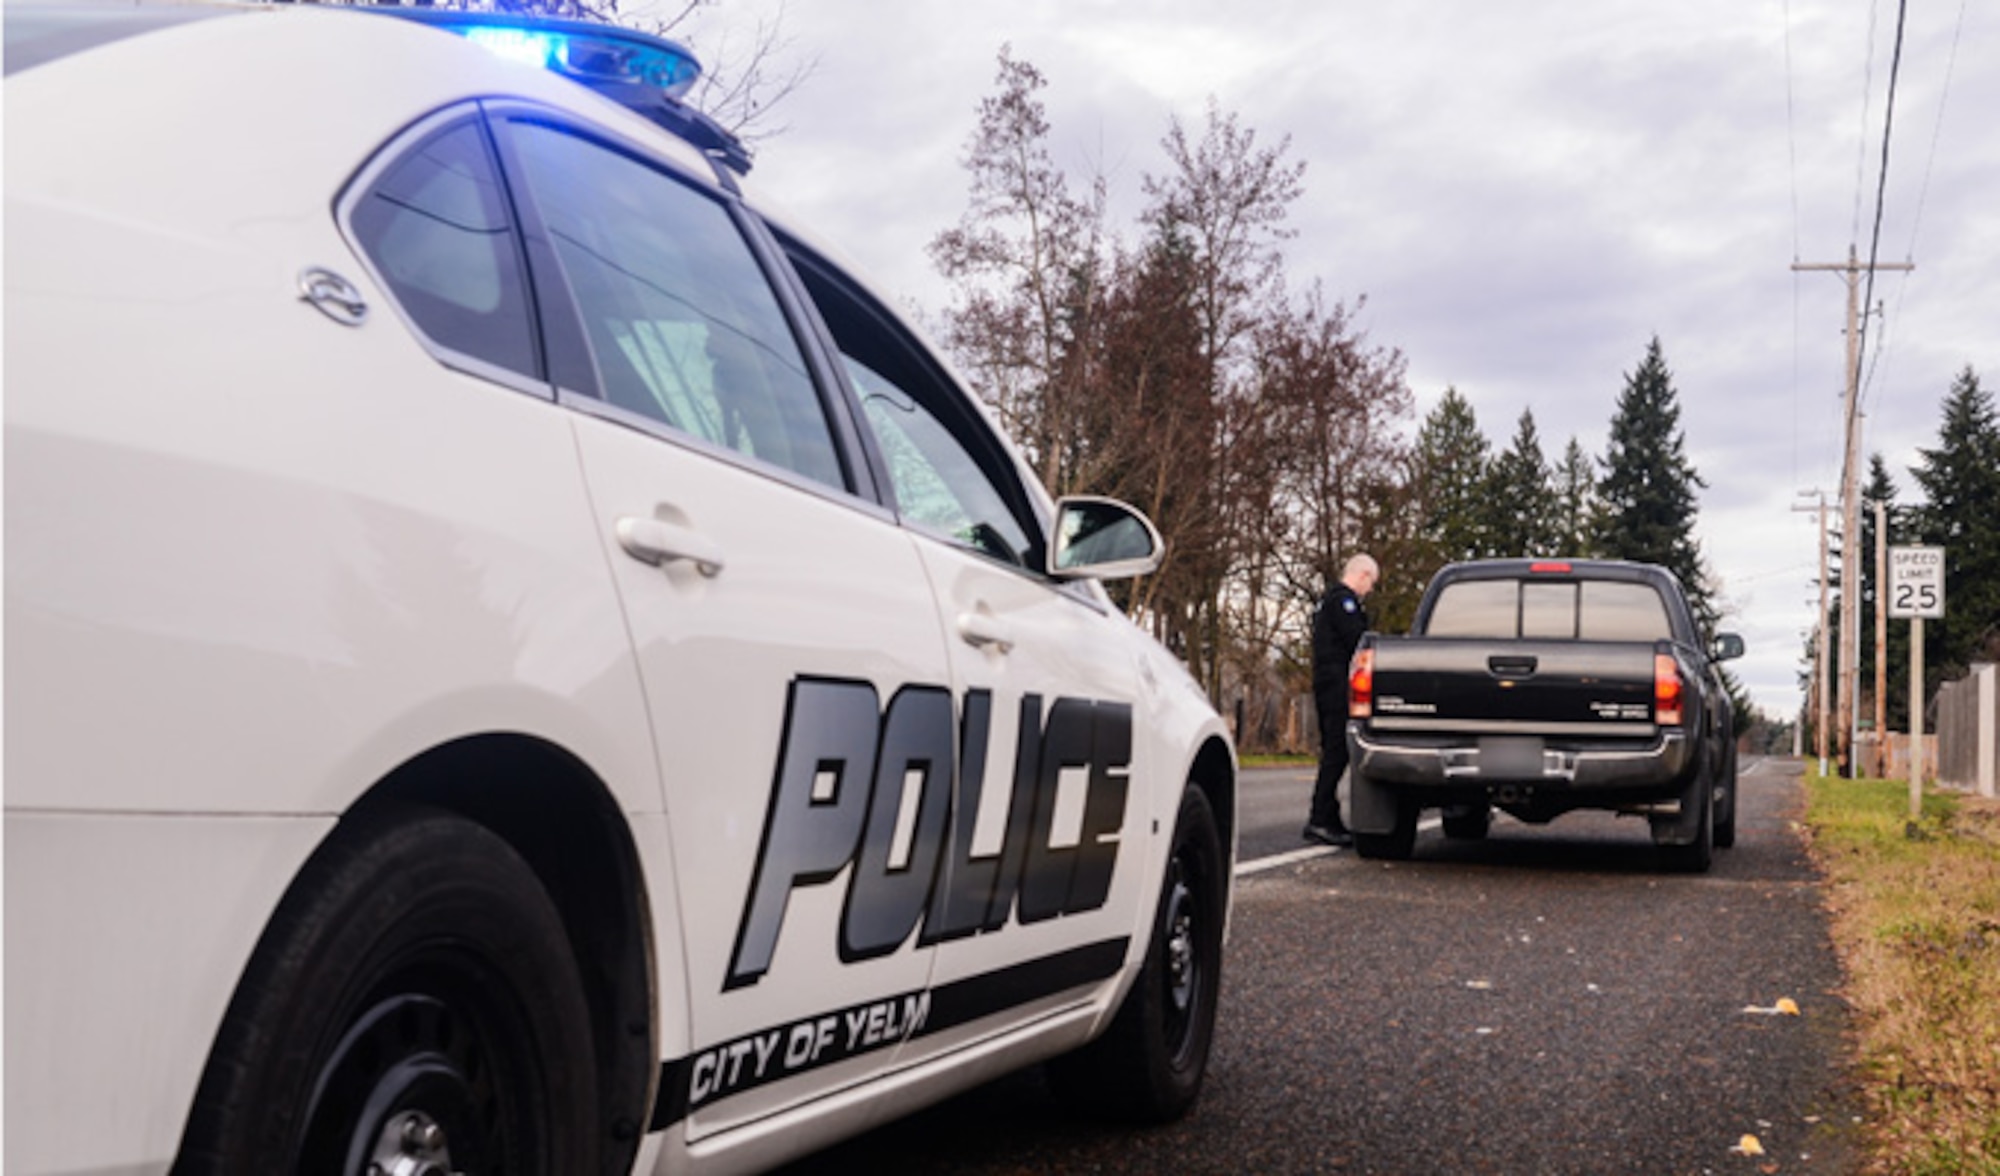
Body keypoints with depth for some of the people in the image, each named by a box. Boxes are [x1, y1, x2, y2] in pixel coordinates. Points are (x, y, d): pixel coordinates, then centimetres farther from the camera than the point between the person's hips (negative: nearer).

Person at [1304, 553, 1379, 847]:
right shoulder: (1343, 600, -9)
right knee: (1337, 752, -12)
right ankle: (1320, 821, -16)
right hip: (1339, 687, -11)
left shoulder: (1327, 601, 24)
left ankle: (1330, 821, 13)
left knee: (1333, 753, 11)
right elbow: (1357, 641, -18)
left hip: (1326, 686, 11)